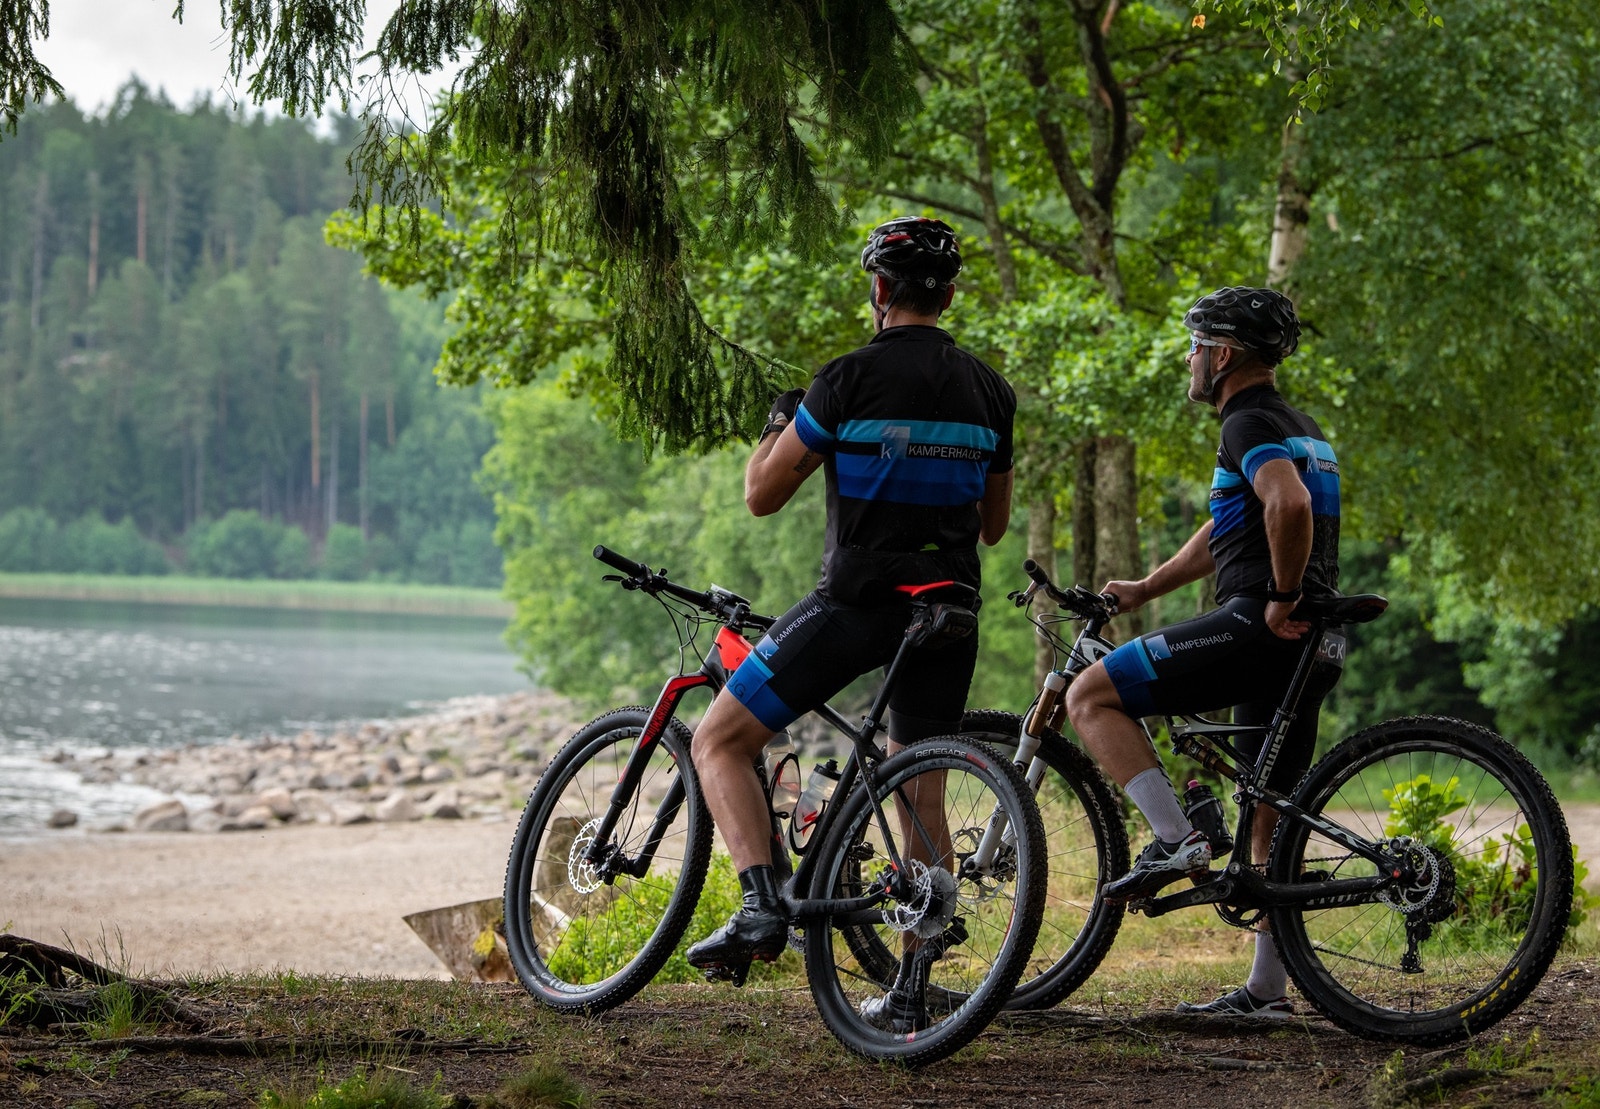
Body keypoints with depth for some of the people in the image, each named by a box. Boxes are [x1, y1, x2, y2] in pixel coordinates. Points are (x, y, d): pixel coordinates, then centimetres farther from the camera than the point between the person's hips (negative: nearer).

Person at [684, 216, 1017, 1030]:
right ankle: (911, 992, 13)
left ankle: (762, 906, -14)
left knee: (719, 743, 5)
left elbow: (762, 495, -5)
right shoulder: (989, 392, 8)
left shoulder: (852, 378, -10)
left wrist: (781, 421, 13)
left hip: (858, 601, -6)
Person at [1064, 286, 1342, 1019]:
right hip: (1312, 651, 10)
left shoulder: (1251, 424, -8)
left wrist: (1283, 598, -19)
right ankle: (1267, 989, 17)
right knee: (1270, 820, 14)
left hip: (1259, 625, -10)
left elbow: (1288, 503, -28)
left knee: (1092, 697, -5)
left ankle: (1176, 840, -15)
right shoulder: (1301, 428, 24)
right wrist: (1143, 589, 30)